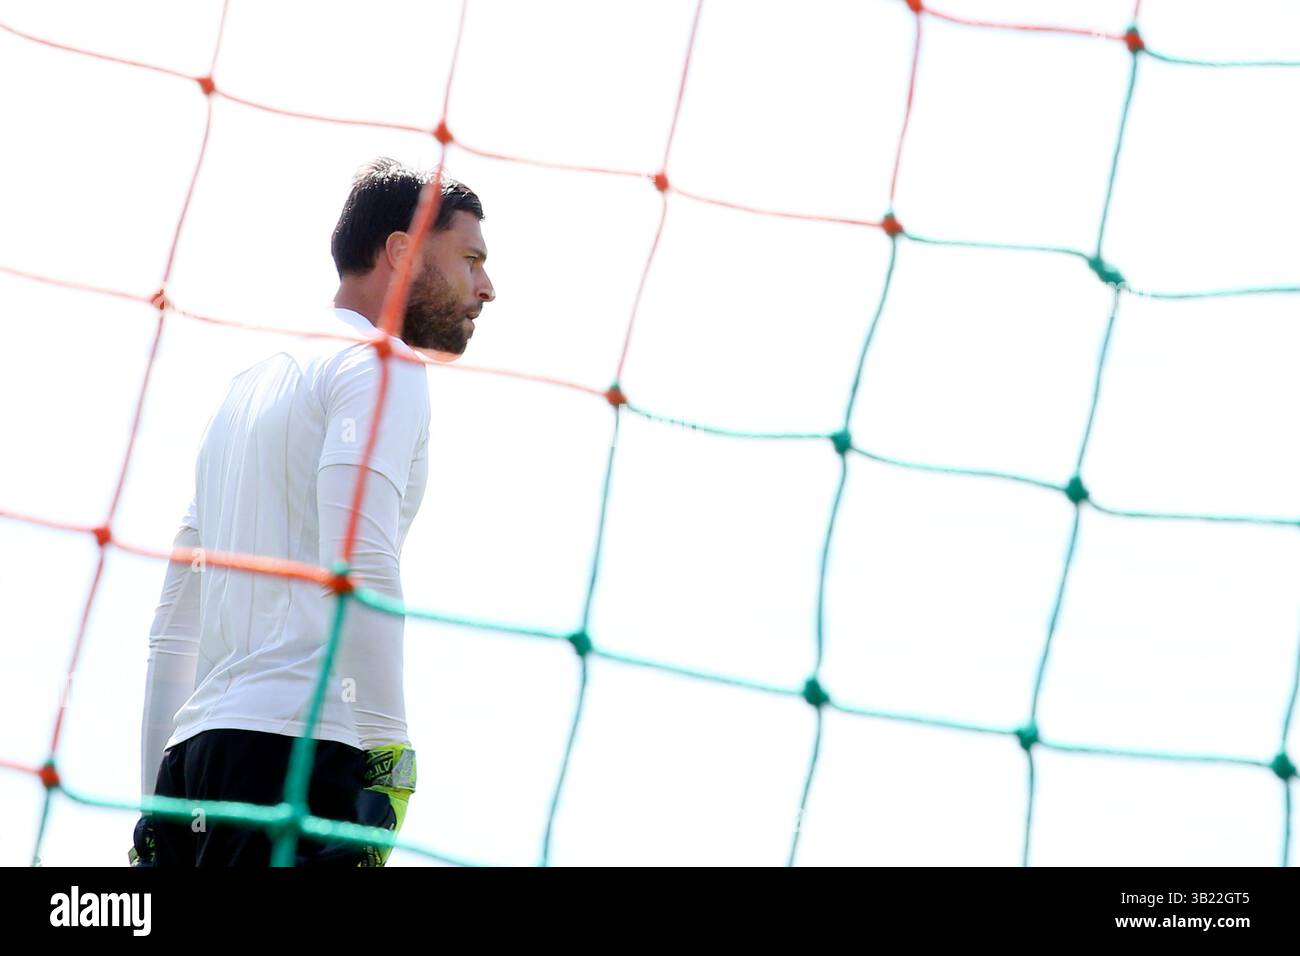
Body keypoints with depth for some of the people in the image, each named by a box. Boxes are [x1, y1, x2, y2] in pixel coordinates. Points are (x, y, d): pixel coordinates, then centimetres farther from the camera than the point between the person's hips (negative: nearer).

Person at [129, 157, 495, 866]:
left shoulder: (248, 387, 26)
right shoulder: (381, 363, 1)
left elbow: (172, 626, 24)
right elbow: (358, 559, -16)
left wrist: (159, 801, 25)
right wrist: (389, 750, -16)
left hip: (192, 754, 8)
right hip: (299, 749, -8)